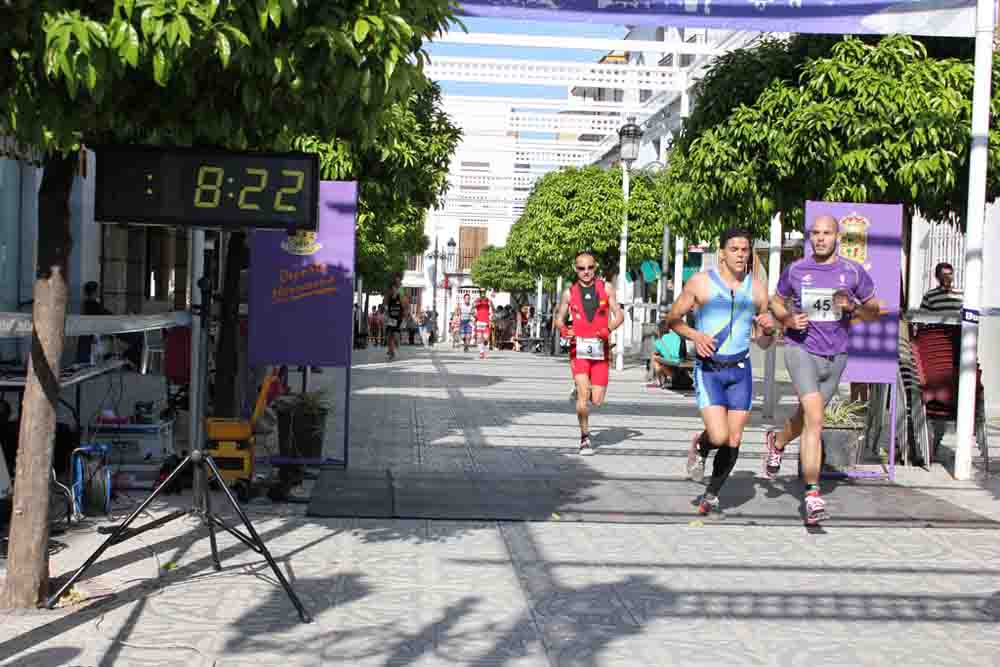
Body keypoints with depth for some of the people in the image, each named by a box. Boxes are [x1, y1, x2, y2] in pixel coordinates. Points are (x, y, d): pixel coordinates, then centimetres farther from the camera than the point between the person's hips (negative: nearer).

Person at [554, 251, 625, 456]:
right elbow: (559, 318, 13)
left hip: (600, 349, 1)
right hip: (579, 348, -1)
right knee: (583, 395, -15)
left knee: (597, 401, 2)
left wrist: (608, 329, -15)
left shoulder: (606, 289, 6)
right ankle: (585, 438, -1)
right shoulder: (569, 293, 7)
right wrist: (563, 330, -10)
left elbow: (619, 315, 5)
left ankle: (580, 393, 39)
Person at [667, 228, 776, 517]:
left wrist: (768, 330, -9)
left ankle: (711, 495, 24)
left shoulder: (757, 289, 7)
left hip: (741, 370, 4)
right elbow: (673, 319, 5)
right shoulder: (700, 282, -3)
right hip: (708, 370, -4)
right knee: (719, 436, -18)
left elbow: (763, 343, 14)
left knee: (734, 441, 3)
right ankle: (699, 448, 19)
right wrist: (695, 335, -13)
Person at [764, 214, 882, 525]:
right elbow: (776, 302, 16)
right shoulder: (795, 270, 0)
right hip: (801, 350, -3)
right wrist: (787, 319, -6)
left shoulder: (853, 272, -1)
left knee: (807, 418, 19)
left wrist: (852, 307, -14)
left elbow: (875, 312, 7)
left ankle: (777, 442, 53)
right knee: (815, 417, -21)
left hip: (835, 356, 3)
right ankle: (812, 493, -20)